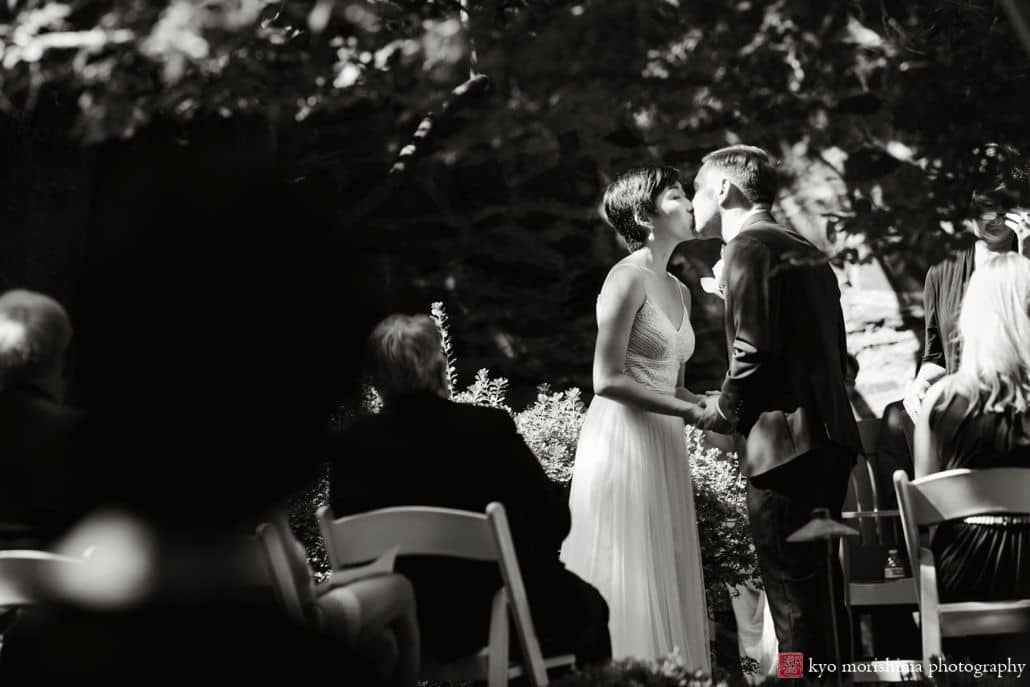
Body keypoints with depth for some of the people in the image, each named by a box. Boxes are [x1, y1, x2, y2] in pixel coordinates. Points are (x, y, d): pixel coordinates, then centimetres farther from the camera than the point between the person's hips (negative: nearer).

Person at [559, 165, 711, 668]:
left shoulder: (678, 290, 16)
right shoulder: (628, 278, -10)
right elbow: (608, 380, -16)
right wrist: (693, 411, -17)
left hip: (665, 448, 8)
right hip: (623, 442, -8)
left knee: (668, 584, 9)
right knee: (630, 587, -4)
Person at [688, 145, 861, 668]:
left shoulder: (748, 247, -8)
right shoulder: (807, 253, 18)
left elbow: (753, 354, -19)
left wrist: (720, 414, -2)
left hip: (784, 445, -9)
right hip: (830, 439, 9)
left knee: (795, 604, -5)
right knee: (821, 592, 17)